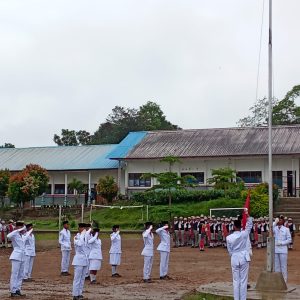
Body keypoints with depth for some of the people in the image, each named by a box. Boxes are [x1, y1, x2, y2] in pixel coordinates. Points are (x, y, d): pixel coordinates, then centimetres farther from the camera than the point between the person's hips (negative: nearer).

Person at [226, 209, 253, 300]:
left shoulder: (229, 237, -8)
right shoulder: (244, 234, -10)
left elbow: (229, 250, 2)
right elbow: (249, 225, 4)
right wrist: (247, 214, 10)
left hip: (234, 258, 1)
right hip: (244, 258, -1)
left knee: (236, 281, 8)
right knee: (243, 280, 4)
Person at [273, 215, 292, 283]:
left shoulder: (286, 229, -1)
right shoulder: (275, 228, 4)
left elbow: (289, 240, -1)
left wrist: (281, 243, -12)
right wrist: (275, 222, -22)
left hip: (283, 250, -2)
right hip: (275, 250, 2)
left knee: (283, 266, 1)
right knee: (276, 265, 9)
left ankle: (284, 279, 7)